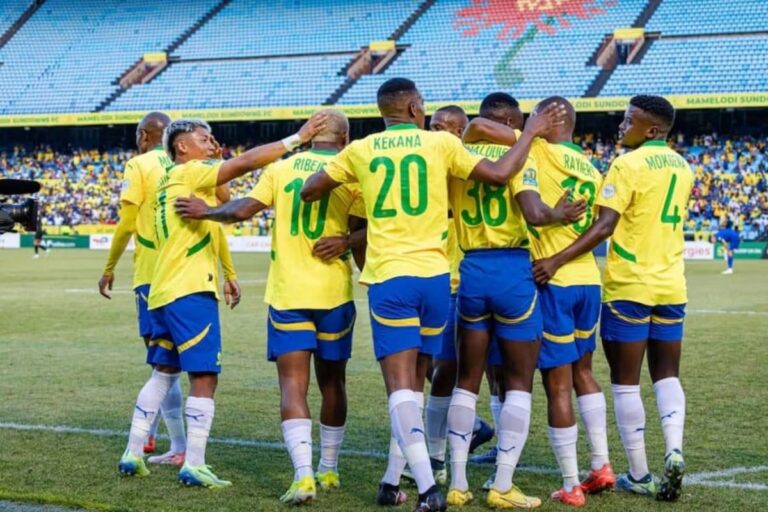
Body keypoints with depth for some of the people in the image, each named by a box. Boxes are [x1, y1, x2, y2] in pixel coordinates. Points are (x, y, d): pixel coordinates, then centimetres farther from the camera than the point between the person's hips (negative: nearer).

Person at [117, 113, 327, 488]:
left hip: (164, 291, 10)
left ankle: (133, 453, 19)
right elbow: (244, 163, -17)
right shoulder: (189, 174, -7)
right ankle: (194, 465, -7)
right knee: (204, 377, -6)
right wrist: (296, 139, -16)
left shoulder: (169, 183, 20)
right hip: (190, 292, -9)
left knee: (164, 371, 18)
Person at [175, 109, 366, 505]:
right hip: (334, 293, 0)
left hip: (286, 293, 0)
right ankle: (328, 470, 26)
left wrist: (204, 212, 6)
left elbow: (243, 209, -2)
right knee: (331, 380, 15)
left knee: (293, 383, -3)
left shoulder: (281, 168, 4)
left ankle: (304, 475, -18)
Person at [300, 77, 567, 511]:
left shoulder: (361, 150, 8)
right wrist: (532, 132, 14)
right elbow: (500, 174, 1)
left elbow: (309, 191, 15)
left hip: (389, 277, -1)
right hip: (434, 276, 1)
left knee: (401, 385, -5)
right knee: (412, 382, 16)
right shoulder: (441, 142, 4)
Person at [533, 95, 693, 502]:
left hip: (628, 287, -6)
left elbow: (604, 227, -21)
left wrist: (556, 261, -24)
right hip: (671, 285, 6)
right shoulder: (682, 167, 11)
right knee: (667, 374, 14)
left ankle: (639, 476, 4)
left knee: (626, 381, 3)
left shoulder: (627, 165, -13)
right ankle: (674, 450, -8)